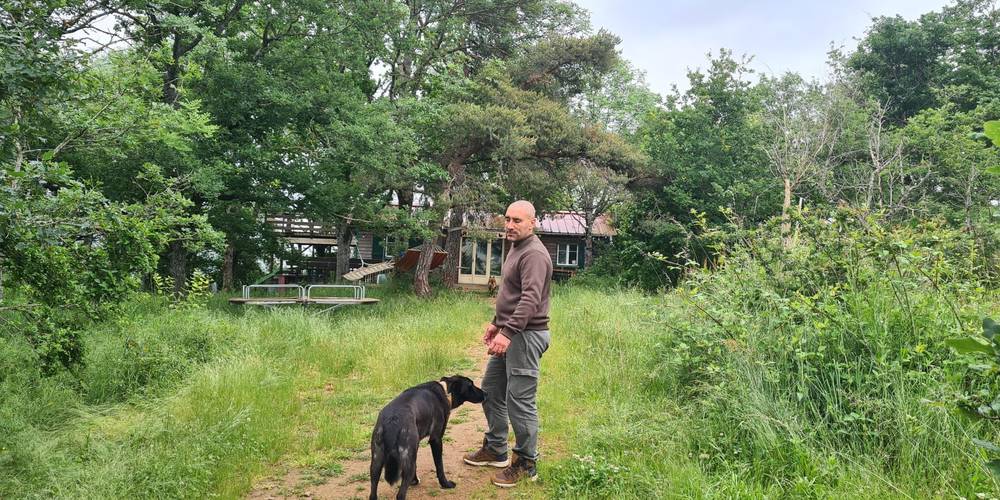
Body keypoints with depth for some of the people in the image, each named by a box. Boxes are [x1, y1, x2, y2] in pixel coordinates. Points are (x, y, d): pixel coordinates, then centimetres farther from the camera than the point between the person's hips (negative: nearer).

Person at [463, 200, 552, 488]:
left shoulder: (534, 254, -17)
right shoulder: (516, 248, 16)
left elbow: (530, 300, -28)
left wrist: (508, 332, -34)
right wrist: (497, 323, 23)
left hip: (526, 335, -11)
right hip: (508, 333, 11)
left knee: (520, 401, -5)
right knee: (491, 390, 18)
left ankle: (526, 465, 9)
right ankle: (495, 450, 32)